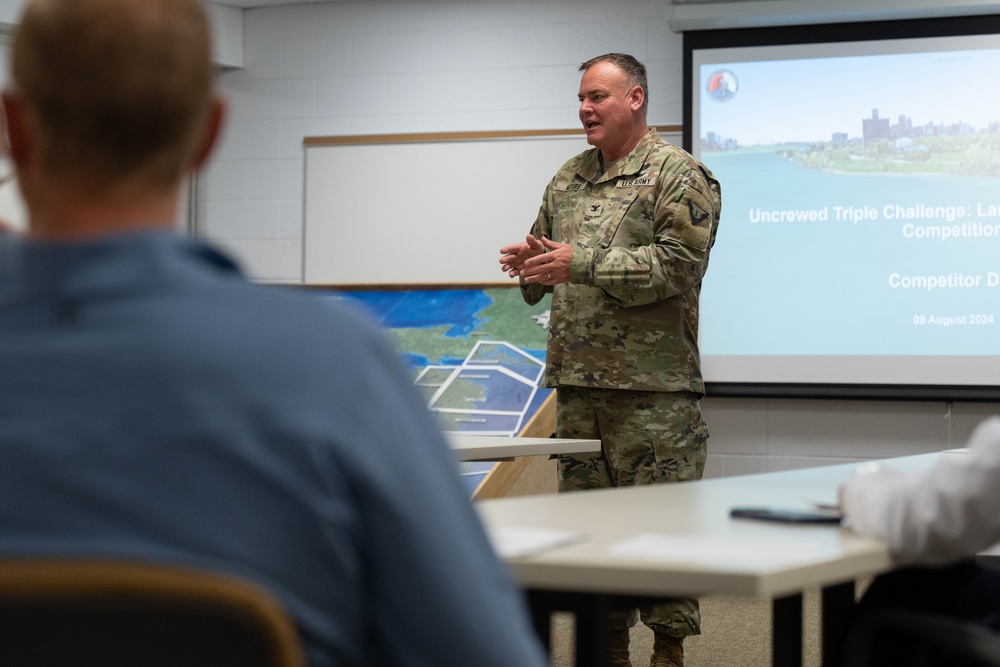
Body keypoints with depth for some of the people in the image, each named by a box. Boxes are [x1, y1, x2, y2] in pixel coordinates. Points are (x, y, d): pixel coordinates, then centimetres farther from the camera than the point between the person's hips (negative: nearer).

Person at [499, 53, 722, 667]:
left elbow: (677, 265, -16)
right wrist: (529, 266, -1)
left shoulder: (679, 175, -5)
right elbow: (545, 255, 24)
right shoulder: (569, 179, 17)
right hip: (578, 384, 7)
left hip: (653, 388, -7)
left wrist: (581, 264, -21)